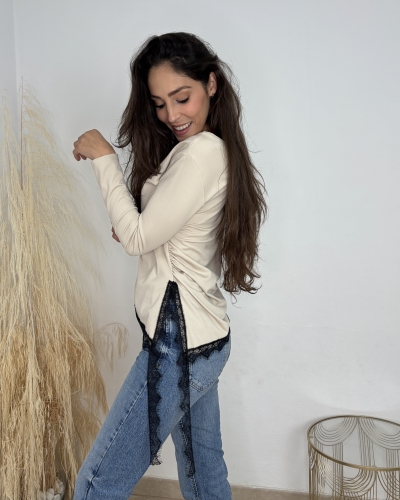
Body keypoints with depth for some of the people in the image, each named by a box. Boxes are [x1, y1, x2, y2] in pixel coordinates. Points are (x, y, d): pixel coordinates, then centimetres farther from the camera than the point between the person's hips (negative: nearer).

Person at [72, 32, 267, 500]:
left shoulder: (201, 151, -19)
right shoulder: (216, 149, 13)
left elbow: (138, 238, -17)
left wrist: (104, 157, -10)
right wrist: (133, 229, 2)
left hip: (180, 344, -10)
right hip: (203, 338, 10)